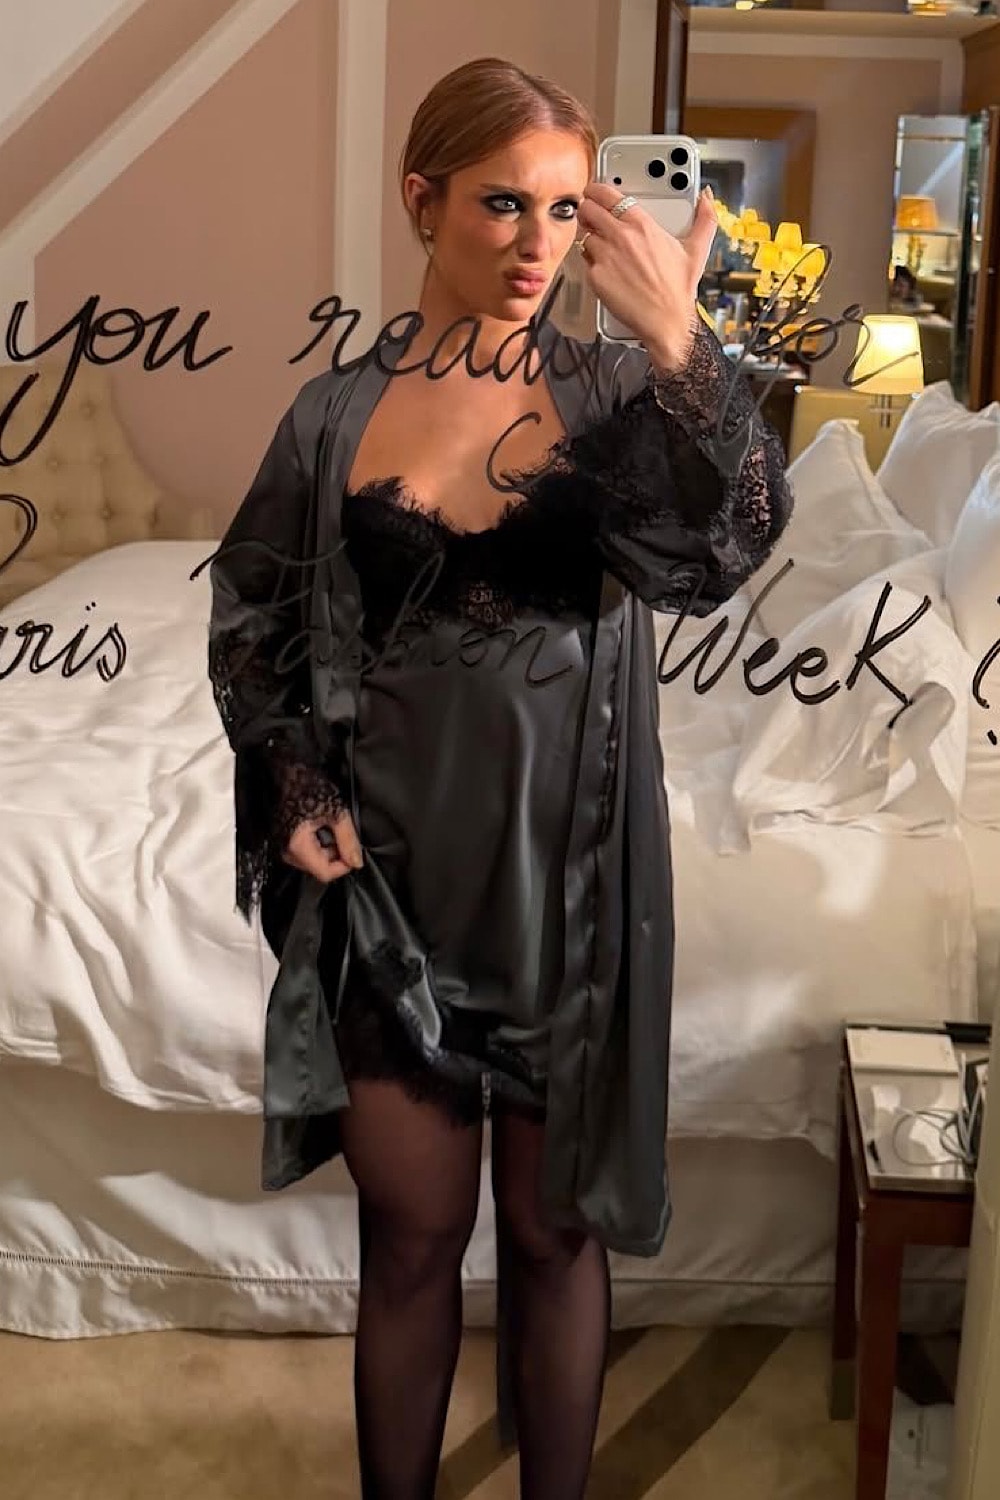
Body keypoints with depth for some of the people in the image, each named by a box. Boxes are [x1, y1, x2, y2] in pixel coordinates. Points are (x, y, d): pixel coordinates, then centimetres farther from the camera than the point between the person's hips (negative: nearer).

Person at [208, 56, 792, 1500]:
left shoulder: (617, 392, -3)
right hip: (391, 872, 1)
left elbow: (721, 551, -22)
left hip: (570, 871, 0)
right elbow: (250, 618, 9)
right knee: (413, 1231, 13)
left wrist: (678, 341, -34)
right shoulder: (336, 414, 0)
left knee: (553, 1228, 13)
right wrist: (299, 792, -4)